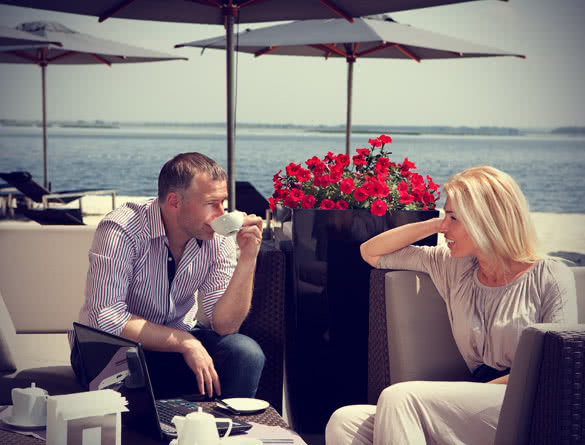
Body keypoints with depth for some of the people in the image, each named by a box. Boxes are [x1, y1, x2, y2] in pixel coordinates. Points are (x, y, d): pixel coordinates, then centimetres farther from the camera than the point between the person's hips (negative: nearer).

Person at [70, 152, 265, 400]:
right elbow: (107, 319, -28)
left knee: (247, 354, -21)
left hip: (177, 342, 4)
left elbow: (225, 324, -14)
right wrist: (186, 343, -27)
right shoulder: (120, 231, -23)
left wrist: (248, 259, -26)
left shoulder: (217, 239, -9)